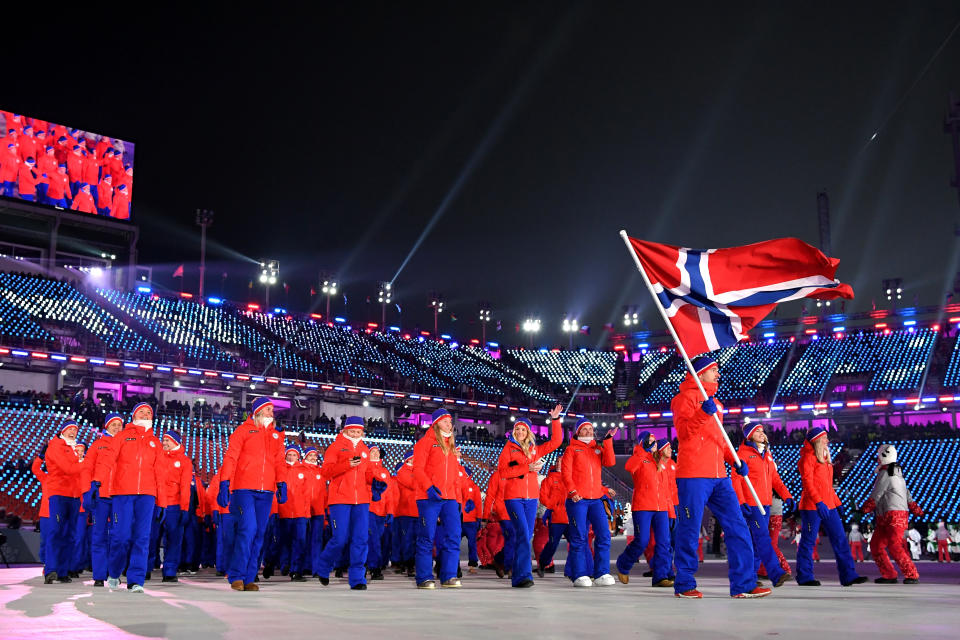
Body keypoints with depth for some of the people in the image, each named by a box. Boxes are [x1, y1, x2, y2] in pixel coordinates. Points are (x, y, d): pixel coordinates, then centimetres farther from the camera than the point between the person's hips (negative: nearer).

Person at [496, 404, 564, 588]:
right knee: (523, 534, -16)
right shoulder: (508, 448, 5)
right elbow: (502, 471, -7)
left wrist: (555, 420, 7)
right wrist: (527, 468, -12)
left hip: (531, 497, 5)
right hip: (513, 497, -5)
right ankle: (523, 575, -18)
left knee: (527, 537, 5)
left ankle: (517, 576, 11)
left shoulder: (535, 450, 16)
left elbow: (556, 441, 14)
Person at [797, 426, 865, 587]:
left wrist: (836, 501, 17)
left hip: (828, 505, 9)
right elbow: (807, 482, -16)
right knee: (808, 541, -2)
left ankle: (848, 575, 6)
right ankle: (804, 577, 6)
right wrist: (818, 502, -23)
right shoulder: (808, 457, -8)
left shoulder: (824, 458, 19)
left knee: (840, 539, 4)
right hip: (812, 506, -9)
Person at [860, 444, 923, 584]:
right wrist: (917, 511, 24)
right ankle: (889, 575, 9)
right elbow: (908, 496, 23)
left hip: (894, 515, -10)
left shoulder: (885, 474, -9)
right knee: (875, 545, 6)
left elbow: (875, 497, -10)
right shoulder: (897, 474, 21)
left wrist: (863, 510, -4)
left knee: (894, 546, -15)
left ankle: (912, 575, -12)